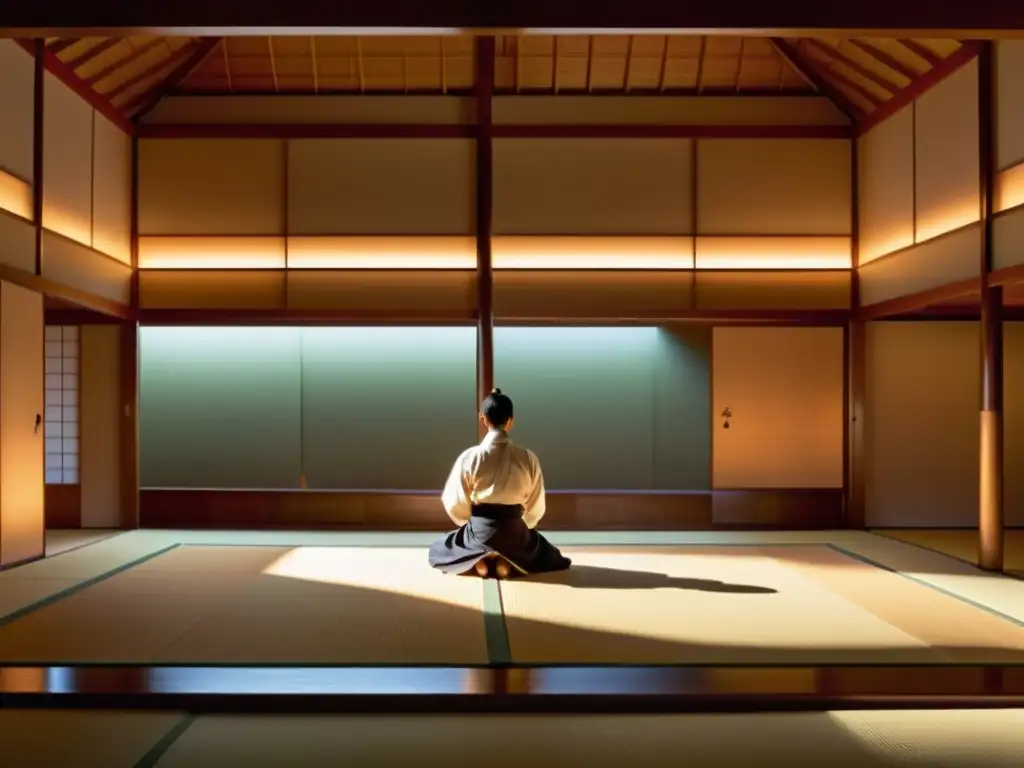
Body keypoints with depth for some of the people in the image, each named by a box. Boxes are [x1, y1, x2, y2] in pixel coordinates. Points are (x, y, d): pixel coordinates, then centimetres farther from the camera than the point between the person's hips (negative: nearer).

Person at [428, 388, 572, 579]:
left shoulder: (469, 457, -11)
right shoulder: (528, 458, -8)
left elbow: (454, 503, -3)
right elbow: (535, 507, 0)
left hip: (479, 531, 0)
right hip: (515, 532, 1)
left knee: (437, 550, 30)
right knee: (547, 554, 34)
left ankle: (478, 562, -3)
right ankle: (508, 563, 0)